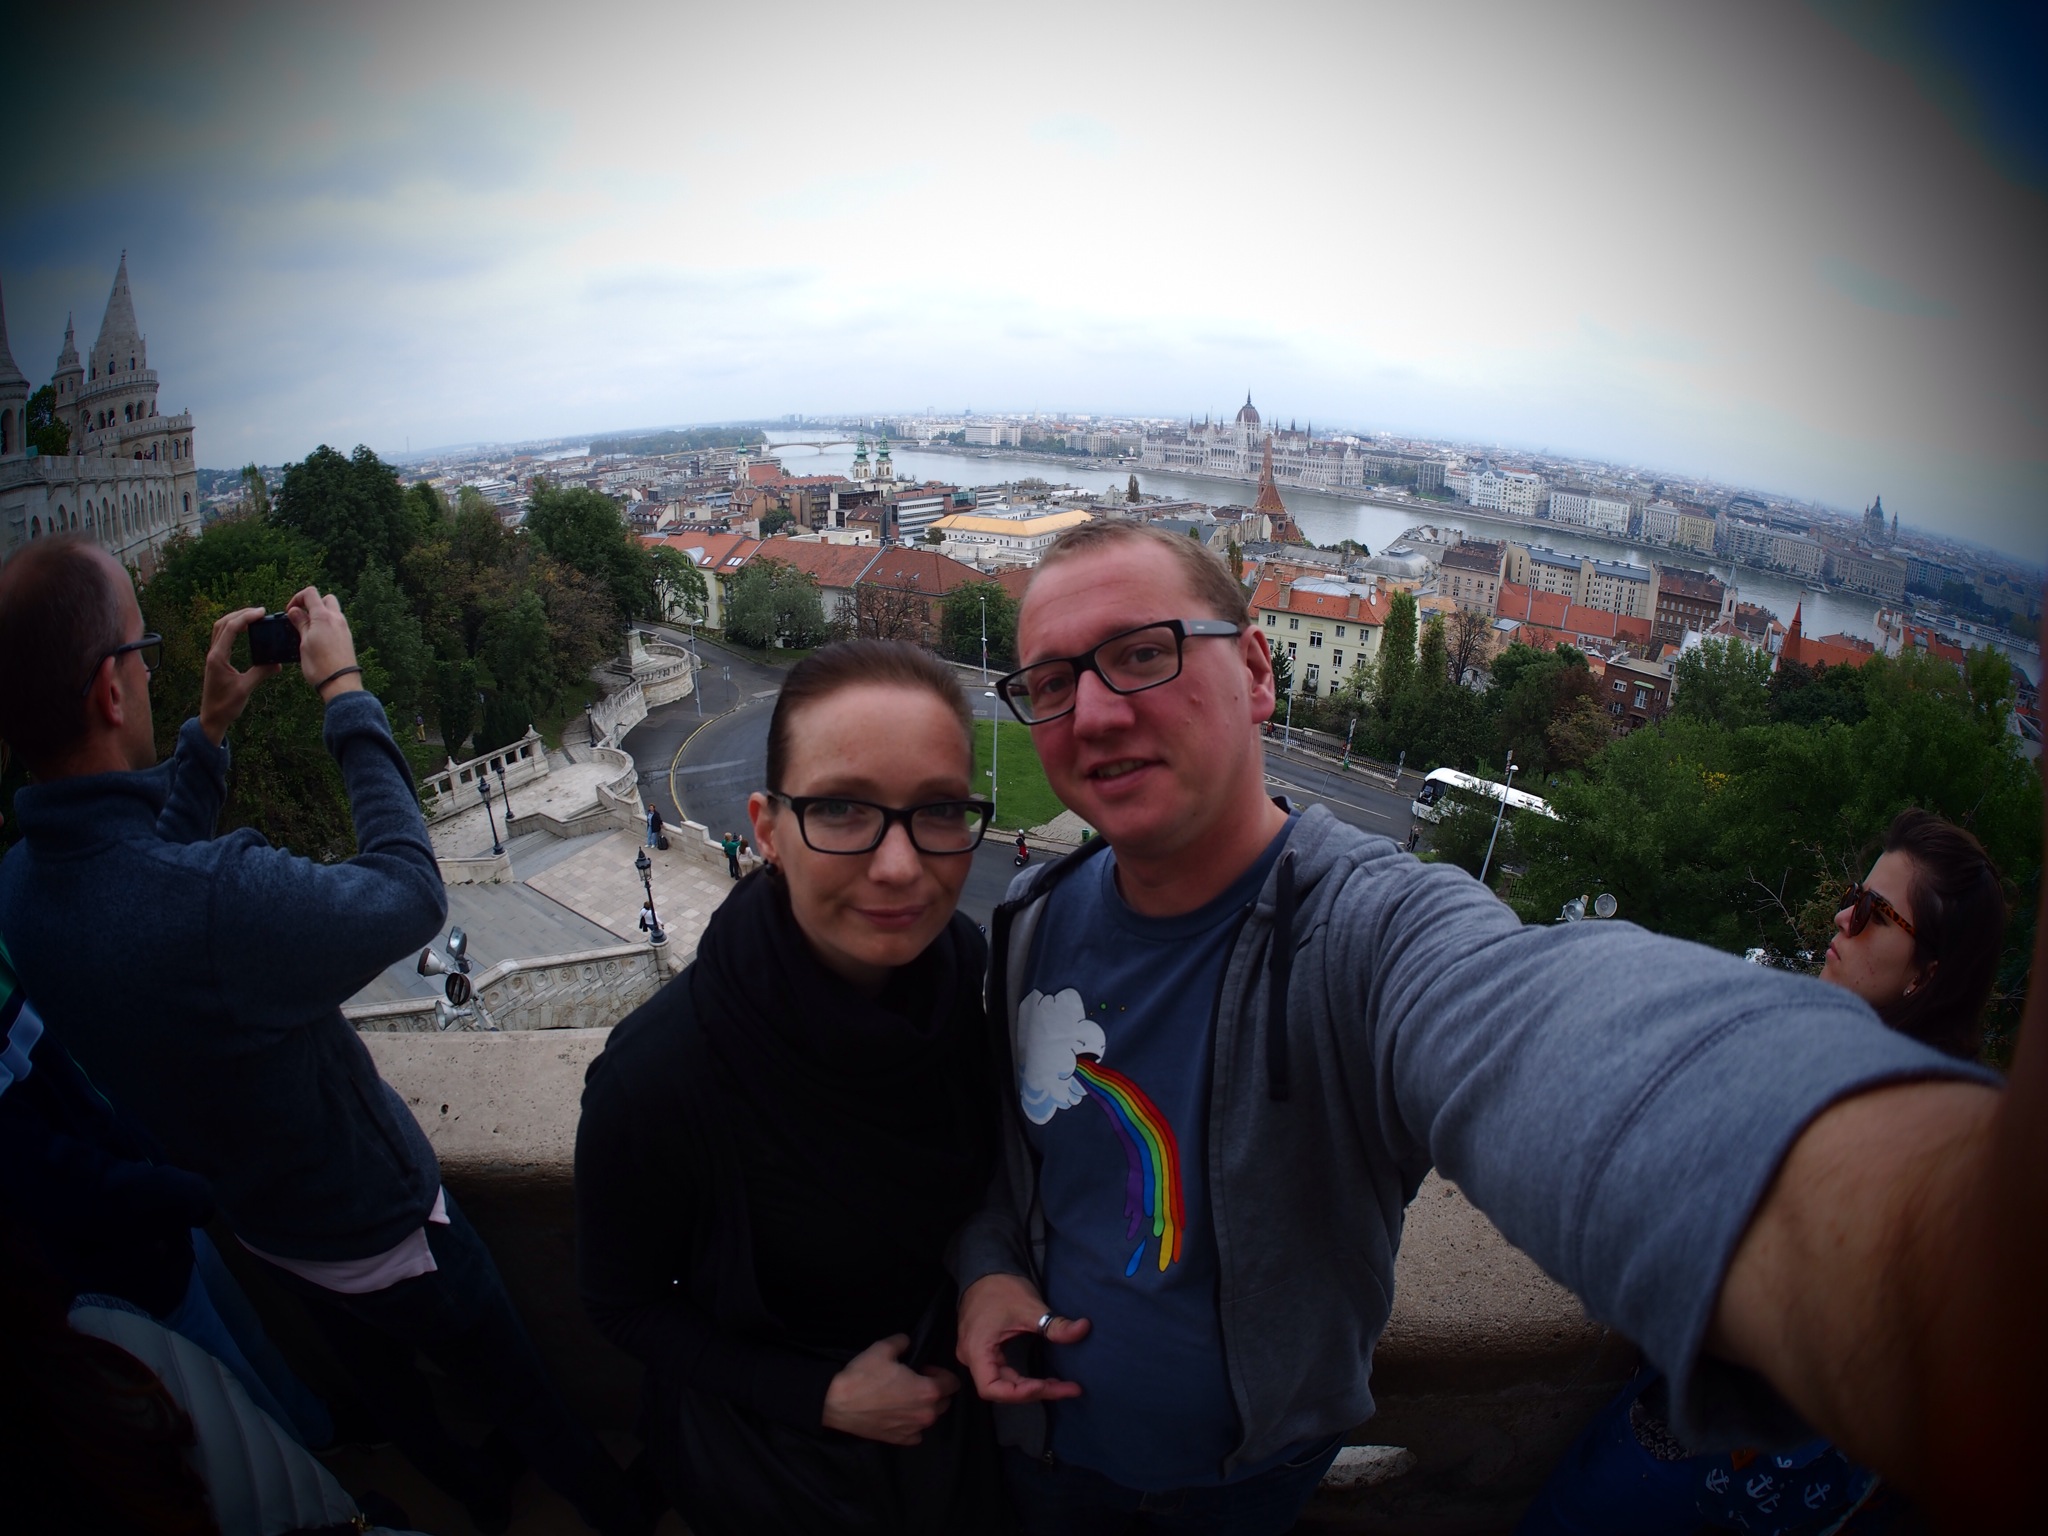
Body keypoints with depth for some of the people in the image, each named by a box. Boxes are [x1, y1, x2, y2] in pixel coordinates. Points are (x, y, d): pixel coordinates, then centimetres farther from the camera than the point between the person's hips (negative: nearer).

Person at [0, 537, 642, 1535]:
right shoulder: (220, 900, -43)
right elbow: (410, 893, -26)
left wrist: (210, 729, 4)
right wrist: (347, 695, -20)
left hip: (251, 1220, 8)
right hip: (375, 1225, -7)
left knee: (382, 1376, 31)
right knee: (515, 1386, 19)